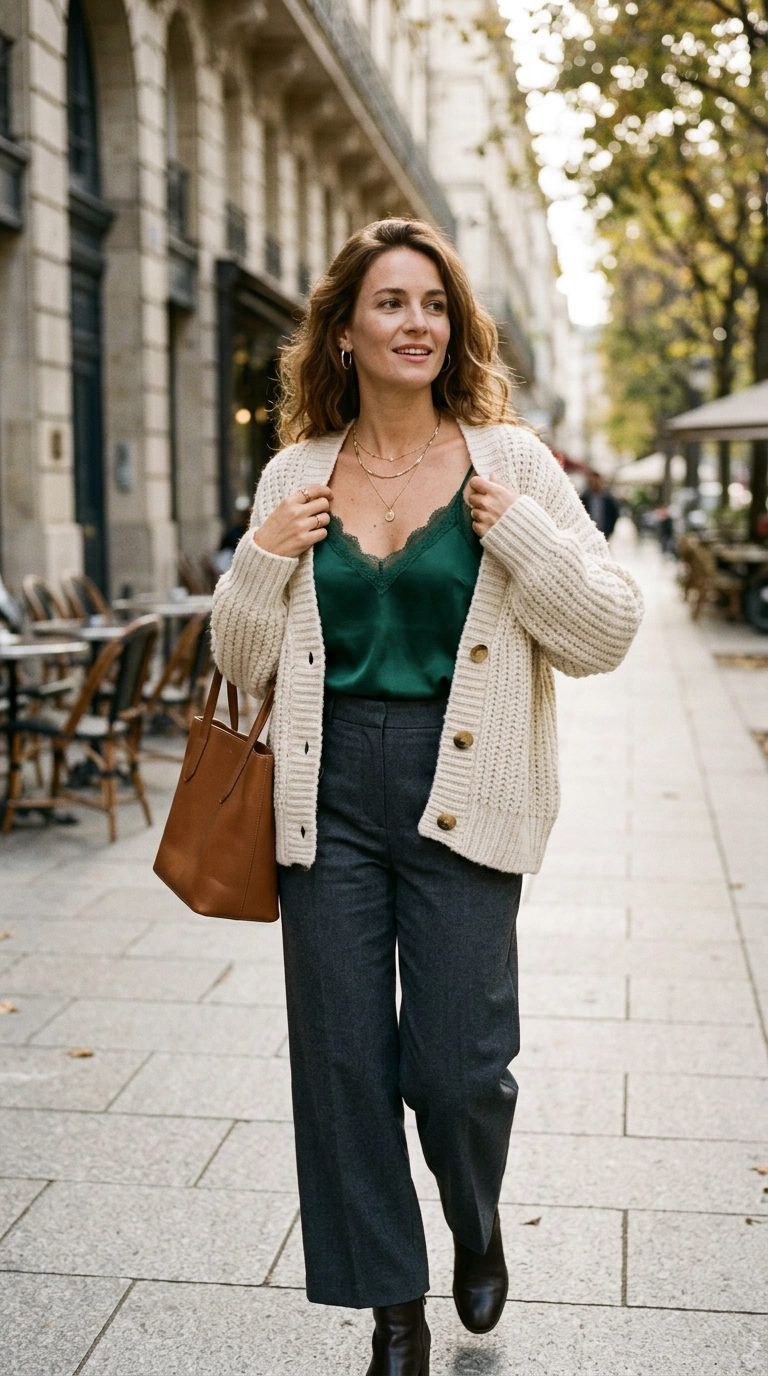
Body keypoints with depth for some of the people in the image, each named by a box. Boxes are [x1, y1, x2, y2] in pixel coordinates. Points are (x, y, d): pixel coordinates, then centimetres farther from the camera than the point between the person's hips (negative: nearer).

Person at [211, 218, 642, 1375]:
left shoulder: (511, 462, 0)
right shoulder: (296, 475, 7)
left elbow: (607, 636, -2)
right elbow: (244, 663, 11)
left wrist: (521, 532, -14)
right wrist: (265, 558, -5)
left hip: (462, 798, -2)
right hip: (331, 796, 3)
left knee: (455, 1063, -2)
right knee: (343, 1061, 7)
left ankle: (477, 1226, 35)